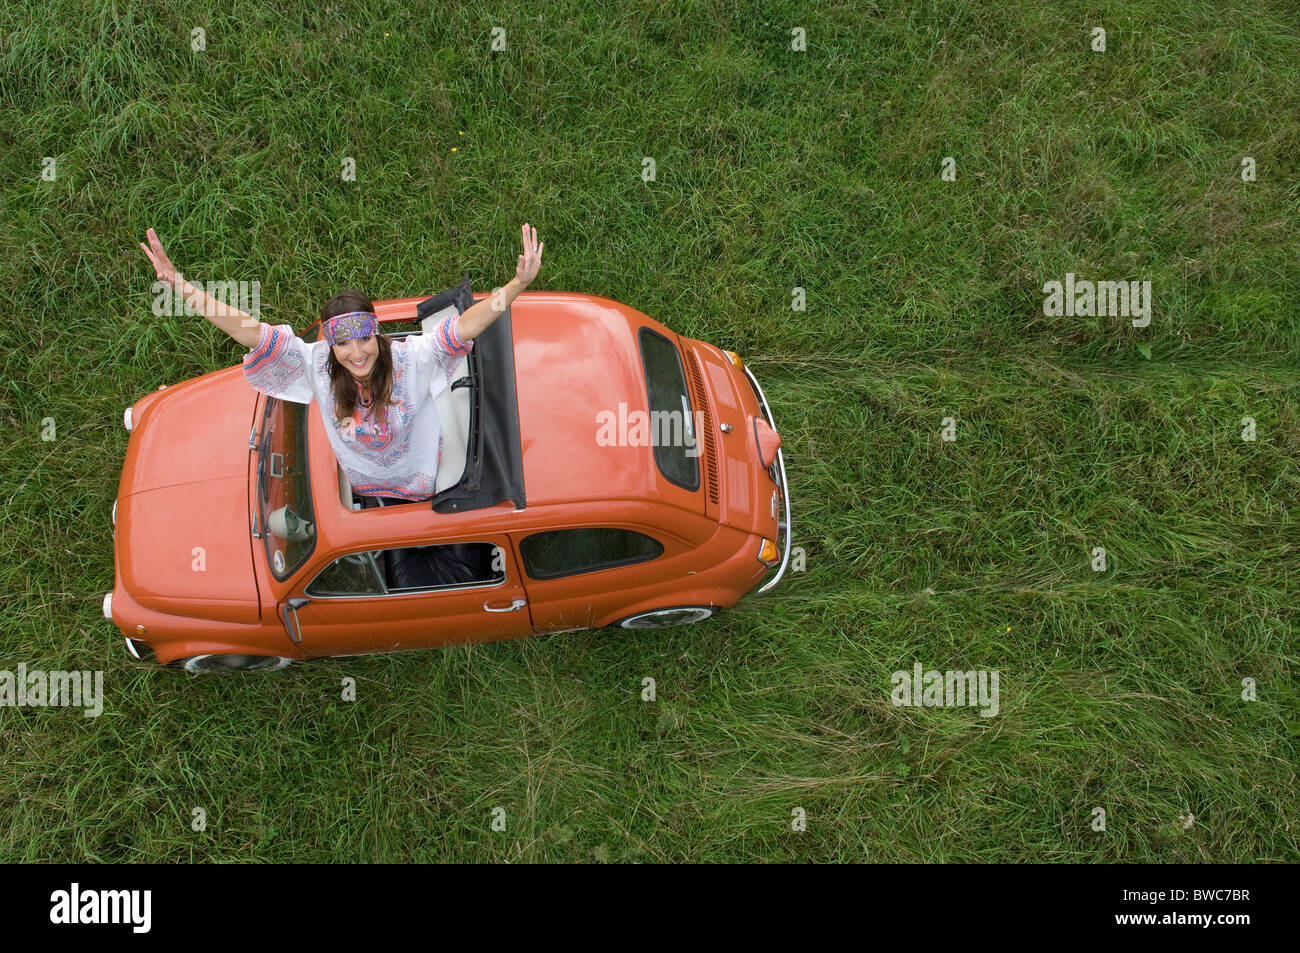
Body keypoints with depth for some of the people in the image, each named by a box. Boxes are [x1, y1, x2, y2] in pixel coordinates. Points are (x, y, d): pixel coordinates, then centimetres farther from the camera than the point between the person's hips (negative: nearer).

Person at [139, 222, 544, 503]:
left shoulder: (411, 358, -38)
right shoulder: (316, 364, -32)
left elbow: (465, 326, -49)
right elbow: (250, 333, -39)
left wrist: (519, 283, -64)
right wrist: (181, 286, -50)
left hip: (421, 480, -2)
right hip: (363, 482, 2)